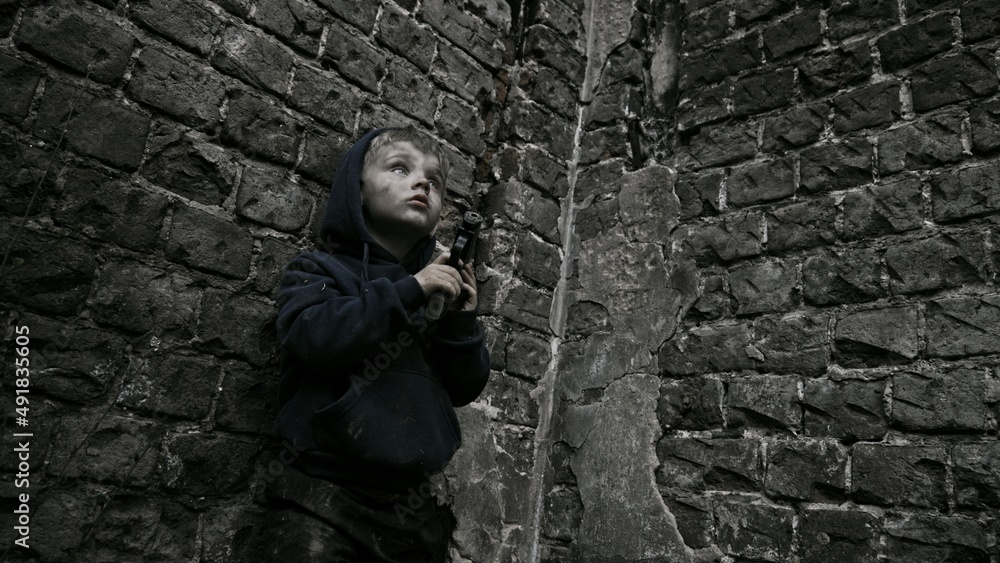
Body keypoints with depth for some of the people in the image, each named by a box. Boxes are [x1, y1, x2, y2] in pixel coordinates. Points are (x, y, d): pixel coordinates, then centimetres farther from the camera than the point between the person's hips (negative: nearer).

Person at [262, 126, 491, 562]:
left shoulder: (434, 295, 13)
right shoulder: (320, 270, 1)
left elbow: (464, 389, 13)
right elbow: (316, 338, -20)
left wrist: (462, 322, -3)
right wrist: (406, 290, -15)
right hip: (326, 499, -4)